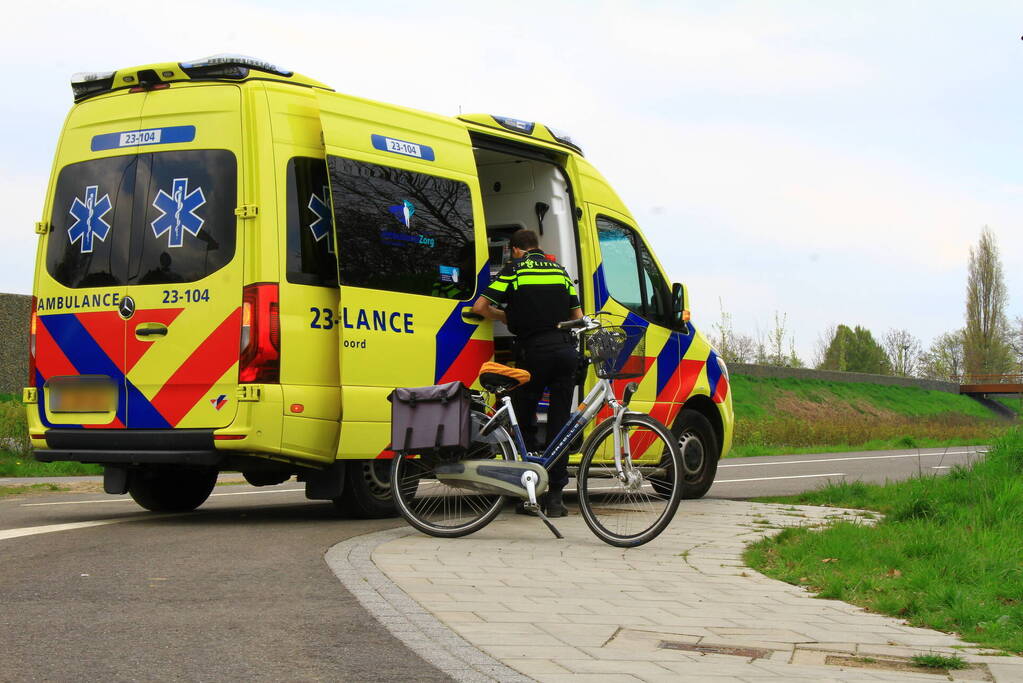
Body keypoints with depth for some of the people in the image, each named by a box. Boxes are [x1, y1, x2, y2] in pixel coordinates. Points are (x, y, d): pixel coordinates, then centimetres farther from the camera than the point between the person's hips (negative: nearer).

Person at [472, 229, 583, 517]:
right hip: (565, 350, 4)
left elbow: (480, 306, -3)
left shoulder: (514, 269, 3)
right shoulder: (560, 270, 15)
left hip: (534, 351, -3)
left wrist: (503, 317, 16)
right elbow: (578, 317, 15)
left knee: (524, 422, 9)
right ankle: (555, 496, 5)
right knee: (559, 423, 7)